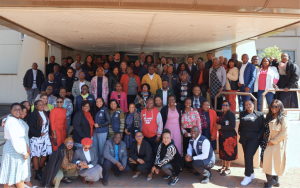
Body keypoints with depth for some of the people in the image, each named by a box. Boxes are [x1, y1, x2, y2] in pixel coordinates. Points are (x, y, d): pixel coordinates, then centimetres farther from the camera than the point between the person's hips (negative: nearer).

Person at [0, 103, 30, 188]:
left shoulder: (18, 120, 11)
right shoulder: (11, 121, -18)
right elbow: (14, 139, -23)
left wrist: (26, 146, 7)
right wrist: (24, 152, -19)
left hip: (19, 149, 9)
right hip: (13, 151, -9)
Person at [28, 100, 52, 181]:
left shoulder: (45, 113, 11)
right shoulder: (33, 114, -11)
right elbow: (30, 128, -15)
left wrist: (48, 133, 7)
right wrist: (39, 134, -14)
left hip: (45, 137, 7)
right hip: (36, 138, -6)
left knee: (45, 154, 8)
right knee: (36, 155, 0)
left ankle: (40, 170, 25)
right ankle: (37, 174, 10)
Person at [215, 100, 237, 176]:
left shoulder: (231, 114, -12)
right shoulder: (222, 114, 12)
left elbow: (232, 126, -20)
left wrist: (221, 127, -18)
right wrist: (217, 126, 2)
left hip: (229, 136, -8)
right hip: (222, 136, 8)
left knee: (228, 152, -1)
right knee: (222, 151, 12)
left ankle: (228, 169, 10)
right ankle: (224, 166, 26)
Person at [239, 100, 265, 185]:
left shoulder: (259, 114, -3)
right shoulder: (242, 114, 10)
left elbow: (263, 127, -1)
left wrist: (259, 136, -10)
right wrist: (240, 132, 6)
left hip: (254, 138, -5)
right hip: (244, 138, 5)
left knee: (248, 156, -10)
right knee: (247, 156, 9)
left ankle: (248, 177, 0)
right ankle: (251, 174, 25)